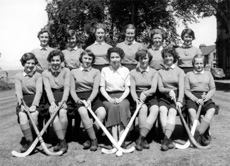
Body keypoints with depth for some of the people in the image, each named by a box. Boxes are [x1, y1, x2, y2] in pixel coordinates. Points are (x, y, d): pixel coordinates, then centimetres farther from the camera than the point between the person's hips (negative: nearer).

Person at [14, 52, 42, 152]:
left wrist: (34, 105, -20)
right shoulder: (18, 76, 11)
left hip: (35, 101, -1)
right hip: (23, 101, 1)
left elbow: (39, 91, -6)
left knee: (33, 114, -29)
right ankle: (29, 141, -22)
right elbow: (18, 91, -1)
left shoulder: (38, 76, 7)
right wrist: (21, 104, -18)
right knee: (22, 115, -28)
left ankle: (34, 140, -13)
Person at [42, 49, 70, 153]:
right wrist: (52, 103, -21)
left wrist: (63, 101, -20)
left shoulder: (66, 71, 4)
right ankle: (63, 141, -23)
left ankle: (60, 141, -16)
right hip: (52, 99, 1)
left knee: (62, 113, -29)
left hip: (63, 98, -1)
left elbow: (67, 87, -6)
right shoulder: (45, 73, 6)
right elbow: (48, 89, -6)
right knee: (54, 113, -28)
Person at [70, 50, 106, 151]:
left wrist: (89, 100, -18)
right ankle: (94, 139, -20)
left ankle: (91, 138, -13)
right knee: (83, 112, -35)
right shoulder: (74, 72, 16)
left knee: (102, 112, -31)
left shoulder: (96, 72, 14)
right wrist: (76, 99, -11)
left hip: (93, 97, 1)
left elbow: (95, 89, 1)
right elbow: (72, 90, 10)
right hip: (80, 98, 0)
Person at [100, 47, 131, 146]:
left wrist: (120, 98, -13)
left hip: (122, 97, 0)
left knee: (122, 107, -33)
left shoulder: (125, 70, 12)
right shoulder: (104, 70, 12)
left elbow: (127, 89, 7)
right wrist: (109, 99, -11)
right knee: (113, 107, -33)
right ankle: (115, 140, -38)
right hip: (108, 98, 0)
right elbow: (102, 88, 7)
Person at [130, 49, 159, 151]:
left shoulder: (154, 72, 11)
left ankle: (140, 138, -33)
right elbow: (132, 89, 1)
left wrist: (145, 93, -25)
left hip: (150, 97, 1)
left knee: (155, 109, -32)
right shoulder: (133, 73, 11)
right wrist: (136, 99, -21)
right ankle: (143, 139, -28)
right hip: (138, 97, -1)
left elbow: (153, 89, -3)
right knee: (143, 108, -34)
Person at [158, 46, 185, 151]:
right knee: (162, 110, -30)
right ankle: (169, 139, -34)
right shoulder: (160, 72, 14)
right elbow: (160, 88, 4)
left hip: (176, 97, -1)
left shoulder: (180, 71, 11)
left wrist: (179, 101, -19)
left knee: (172, 111, -30)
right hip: (164, 98, 1)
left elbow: (181, 87, -3)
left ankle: (166, 139, -40)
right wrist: (169, 90, -17)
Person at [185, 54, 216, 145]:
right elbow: (186, 90, 6)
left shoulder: (208, 74, 21)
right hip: (192, 98, -1)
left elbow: (212, 89, 13)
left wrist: (206, 97, -8)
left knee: (212, 110, -32)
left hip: (206, 98, 2)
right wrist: (196, 99, -11)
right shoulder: (189, 74, 15)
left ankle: (198, 133, -38)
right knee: (191, 111, -34)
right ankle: (204, 135, -32)